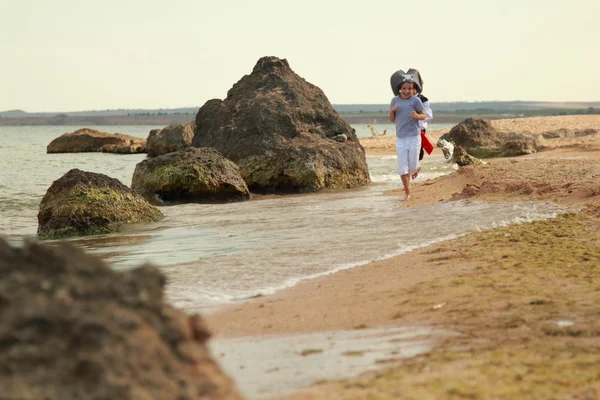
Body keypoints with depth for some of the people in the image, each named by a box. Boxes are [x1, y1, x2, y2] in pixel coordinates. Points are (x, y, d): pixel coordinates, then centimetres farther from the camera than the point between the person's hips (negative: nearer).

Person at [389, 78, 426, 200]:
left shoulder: (415, 100, -5)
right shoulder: (395, 100, 4)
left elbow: (423, 116, 0)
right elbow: (392, 120, 9)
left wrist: (417, 115, -22)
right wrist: (392, 111, -12)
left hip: (414, 137, -3)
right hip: (400, 138, 3)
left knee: (412, 166, 1)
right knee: (402, 168, 0)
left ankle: (416, 169, 39)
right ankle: (407, 192, 11)